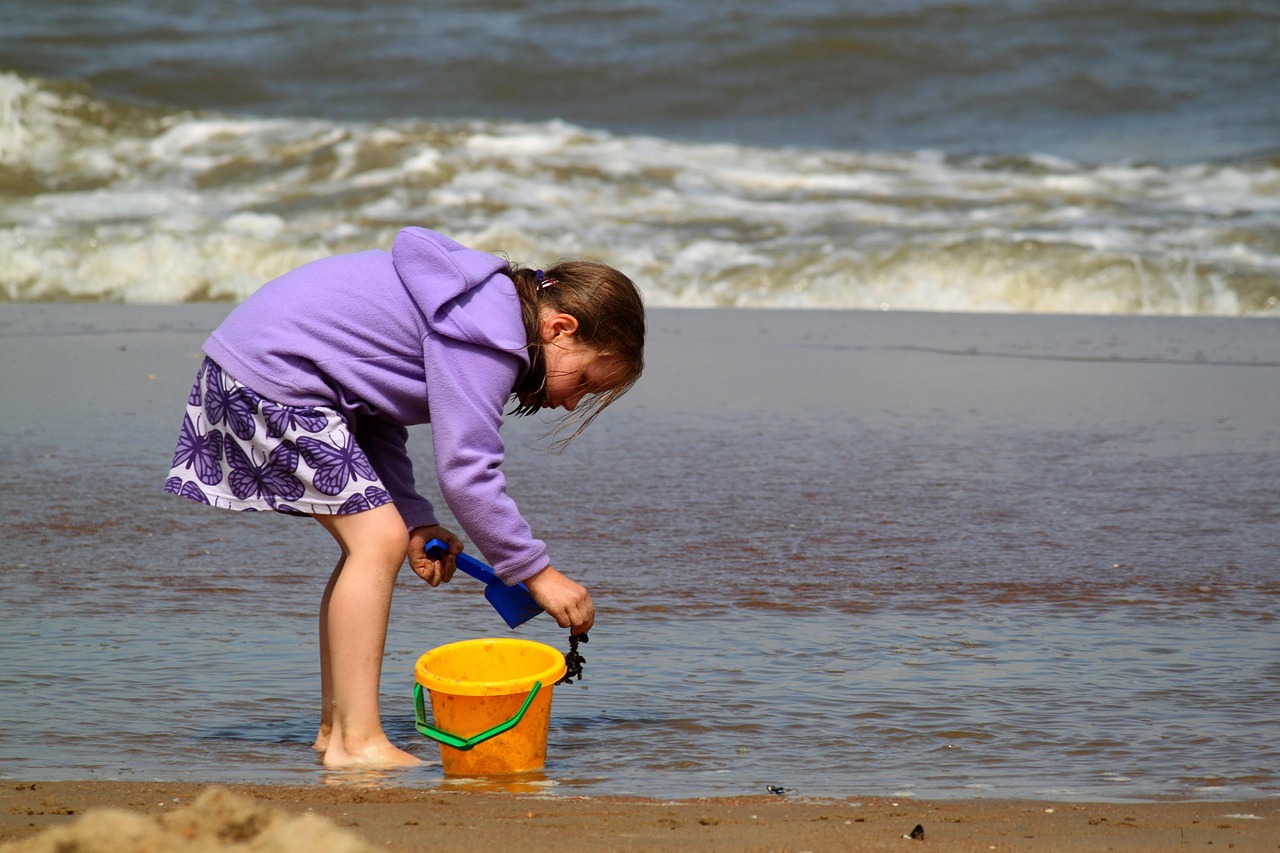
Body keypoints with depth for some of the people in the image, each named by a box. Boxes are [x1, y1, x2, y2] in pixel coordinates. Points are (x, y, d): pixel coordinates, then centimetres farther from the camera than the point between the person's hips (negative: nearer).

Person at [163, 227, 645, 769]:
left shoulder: (483, 299, 14)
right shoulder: (486, 337, -18)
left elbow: (376, 423, 15)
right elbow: (464, 473, -21)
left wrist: (416, 521, 6)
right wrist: (537, 573, -14)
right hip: (271, 380, -11)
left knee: (371, 541, 13)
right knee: (379, 540, -14)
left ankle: (335, 725, 16)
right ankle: (356, 743, -15)